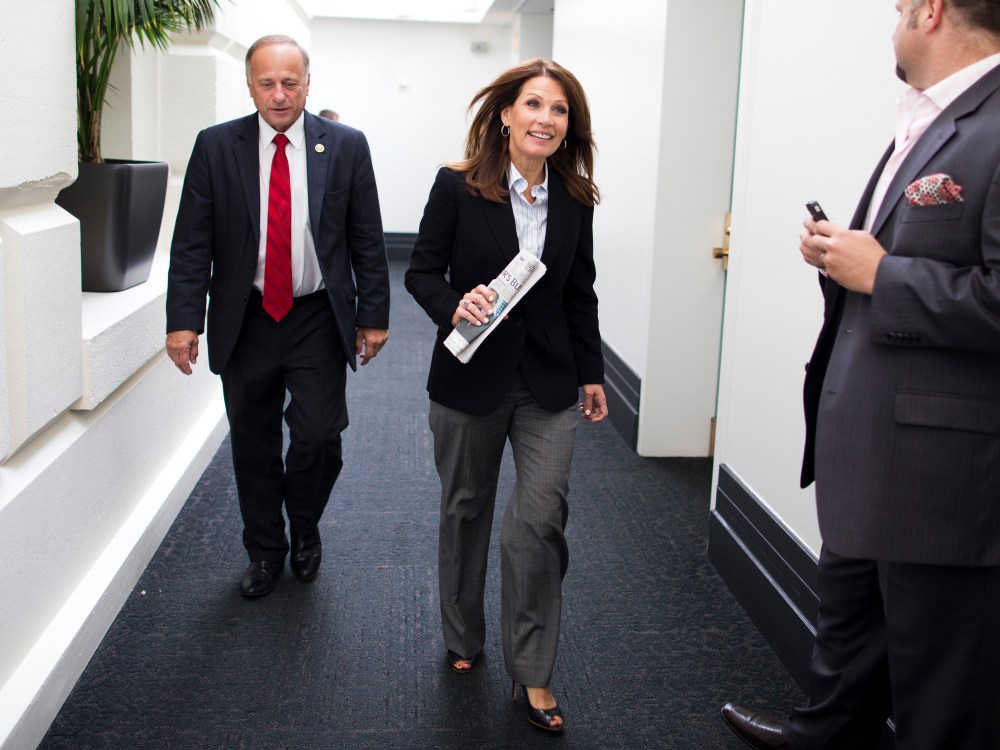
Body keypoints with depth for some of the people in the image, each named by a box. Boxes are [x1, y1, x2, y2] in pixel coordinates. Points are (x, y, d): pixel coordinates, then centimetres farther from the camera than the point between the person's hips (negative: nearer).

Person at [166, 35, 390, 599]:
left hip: (319, 320, -1)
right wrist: (184, 320, -8)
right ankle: (265, 550, 30)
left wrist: (373, 316, 0)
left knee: (319, 437, -4)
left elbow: (367, 240, 2)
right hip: (245, 320, 1)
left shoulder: (346, 146, -1)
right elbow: (192, 242, -2)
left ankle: (305, 527, 27)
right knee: (253, 446, 10)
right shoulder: (216, 146, -1)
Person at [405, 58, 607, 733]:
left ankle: (533, 672, 9)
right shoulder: (458, 187, -8)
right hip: (470, 379, -1)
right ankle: (464, 639, 37)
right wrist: (455, 306, -24)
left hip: (547, 385, 2)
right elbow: (422, 271, -4)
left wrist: (592, 372, 12)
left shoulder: (574, 201, 2)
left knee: (542, 519, -6)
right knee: (466, 510, 14)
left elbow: (580, 294, 10)